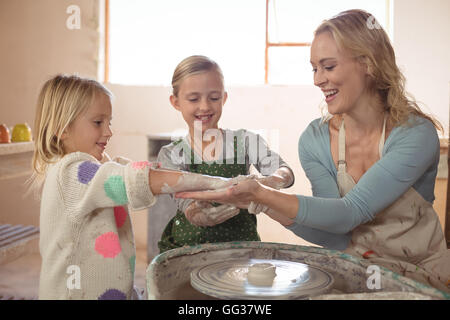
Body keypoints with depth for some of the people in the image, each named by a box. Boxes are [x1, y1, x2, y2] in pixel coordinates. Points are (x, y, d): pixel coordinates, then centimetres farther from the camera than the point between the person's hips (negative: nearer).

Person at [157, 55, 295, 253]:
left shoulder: (244, 141, 3)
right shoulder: (171, 155, 1)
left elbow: (285, 172, -11)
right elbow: (192, 212, -11)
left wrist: (266, 183, -34)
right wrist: (202, 214, -35)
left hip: (241, 243, 0)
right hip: (188, 245, 0)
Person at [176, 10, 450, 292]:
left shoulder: (417, 134, -17)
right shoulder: (314, 140, -6)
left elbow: (349, 214, -26)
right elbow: (339, 238, -12)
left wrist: (260, 194, -37)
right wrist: (259, 203, -26)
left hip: (421, 272, -2)